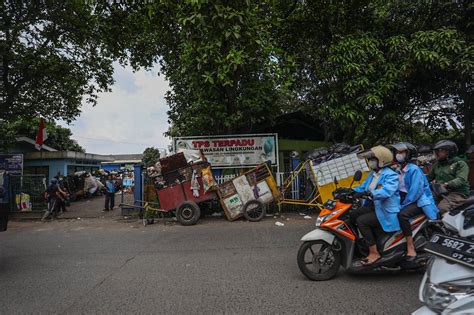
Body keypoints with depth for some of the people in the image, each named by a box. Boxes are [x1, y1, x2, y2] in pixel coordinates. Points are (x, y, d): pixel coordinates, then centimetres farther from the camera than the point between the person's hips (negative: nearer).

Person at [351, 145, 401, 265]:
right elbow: (362, 187, 11)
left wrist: (367, 193, -46)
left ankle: (374, 253, -11)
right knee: (352, 215, 0)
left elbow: (386, 191, -35)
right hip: (375, 205, 9)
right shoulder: (373, 174, 11)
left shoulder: (391, 175, -18)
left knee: (361, 221, -22)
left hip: (387, 211, -9)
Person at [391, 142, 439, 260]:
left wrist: (403, 205, -22)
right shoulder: (398, 170, 12)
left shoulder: (414, 170, -13)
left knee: (402, 214, -34)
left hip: (419, 202, -8)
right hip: (404, 200, 8)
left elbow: (416, 191, -21)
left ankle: (411, 248, -28)